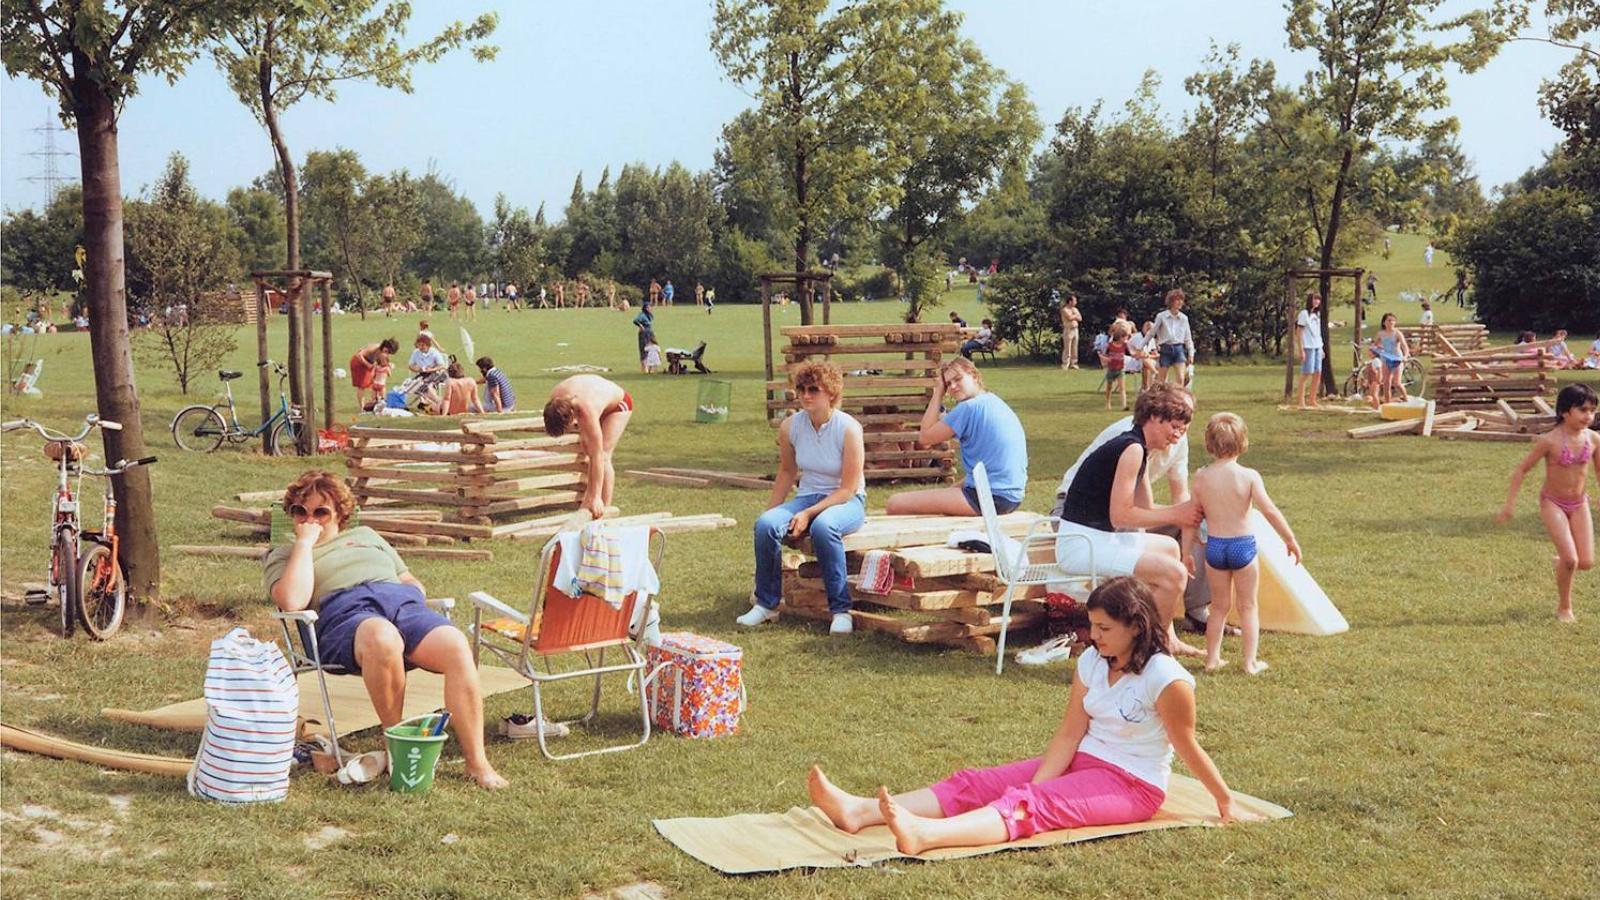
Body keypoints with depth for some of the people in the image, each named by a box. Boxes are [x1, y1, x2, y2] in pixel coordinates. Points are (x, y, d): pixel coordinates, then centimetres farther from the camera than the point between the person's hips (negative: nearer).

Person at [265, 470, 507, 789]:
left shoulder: (365, 535, 38)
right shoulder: (282, 555, 24)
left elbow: (411, 582, 35)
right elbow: (293, 601, 0)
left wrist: (413, 593, 11)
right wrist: (305, 542, 6)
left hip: (403, 600, 4)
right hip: (344, 611, -4)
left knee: (456, 647, -30)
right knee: (382, 638, -44)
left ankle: (477, 762, -28)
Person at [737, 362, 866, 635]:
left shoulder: (848, 428, -16)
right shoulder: (790, 427, -2)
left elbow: (848, 489, -15)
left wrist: (809, 514, -23)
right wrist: (770, 511, 9)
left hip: (847, 502, -4)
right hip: (807, 497, 5)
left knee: (823, 526, -39)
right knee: (765, 524, -25)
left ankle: (841, 610, -28)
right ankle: (766, 604, -9)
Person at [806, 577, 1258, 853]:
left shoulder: (1166, 679, -19)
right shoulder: (1091, 662, 2)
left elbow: (1188, 747, -9)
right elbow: (1069, 734, -2)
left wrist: (1227, 805, -1)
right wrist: (1033, 790, -14)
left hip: (1132, 784, -7)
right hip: (1083, 762, 7)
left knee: (1031, 804, -33)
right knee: (975, 783, -12)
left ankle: (925, 835, -59)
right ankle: (859, 811, -28)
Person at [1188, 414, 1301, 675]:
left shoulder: (1201, 477, -4)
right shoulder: (1249, 476, -12)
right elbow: (1270, 511, -14)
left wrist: (1188, 550, 17)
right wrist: (1290, 540, -4)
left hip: (1214, 546, 3)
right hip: (1243, 545, -2)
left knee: (1219, 606, 17)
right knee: (1248, 606, 11)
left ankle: (1212, 659, 21)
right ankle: (1250, 662, 11)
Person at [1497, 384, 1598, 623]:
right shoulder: (1550, 441, -20)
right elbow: (1521, 469, -12)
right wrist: (1510, 503, -12)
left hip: (1580, 504, 4)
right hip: (1553, 503, -4)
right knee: (1570, 559, -14)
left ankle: (1561, 563, 36)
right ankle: (1564, 608, 9)